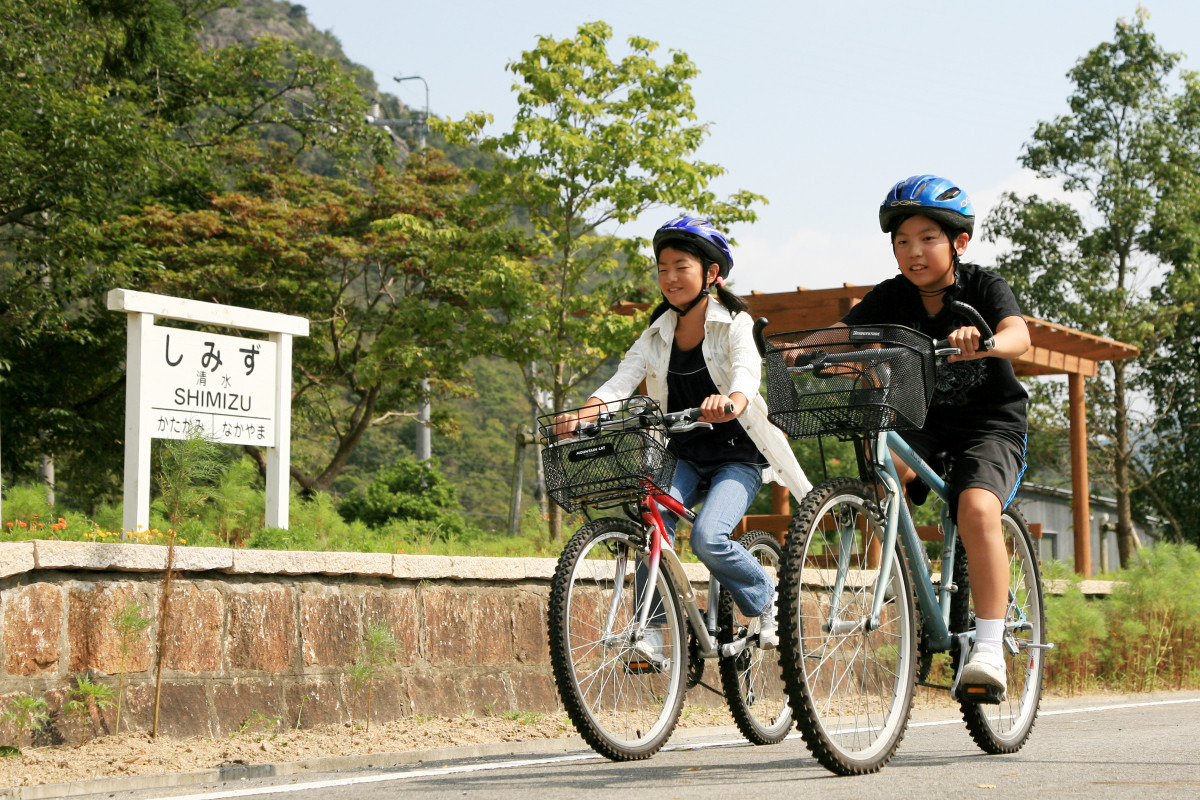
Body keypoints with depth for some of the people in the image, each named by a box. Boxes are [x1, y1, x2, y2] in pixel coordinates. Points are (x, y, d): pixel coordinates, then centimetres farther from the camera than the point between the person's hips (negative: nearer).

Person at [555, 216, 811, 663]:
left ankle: (765, 598, 3)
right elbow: (622, 380, -8)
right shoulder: (657, 334, 6)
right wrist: (583, 415, -29)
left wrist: (731, 403, -52)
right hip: (684, 457, 4)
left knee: (708, 537, -26)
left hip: (737, 457, -4)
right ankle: (652, 635, -23)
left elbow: (747, 373, -27)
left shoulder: (735, 325, -7)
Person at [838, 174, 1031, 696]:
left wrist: (981, 342, -54)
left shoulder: (984, 288, -12)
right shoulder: (891, 298, -3)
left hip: (990, 423, -4)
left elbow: (1019, 335, -31)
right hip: (922, 421, 4)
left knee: (977, 509, -29)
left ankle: (988, 649, -25)